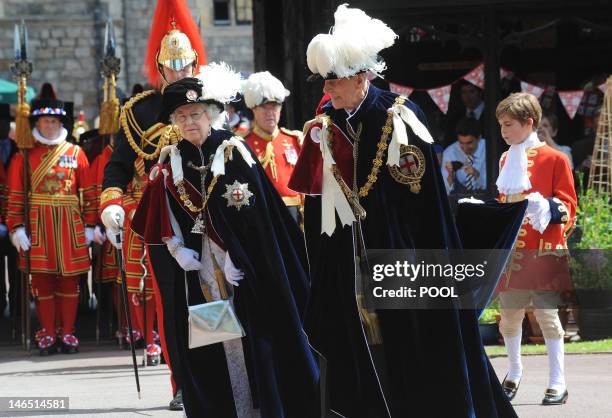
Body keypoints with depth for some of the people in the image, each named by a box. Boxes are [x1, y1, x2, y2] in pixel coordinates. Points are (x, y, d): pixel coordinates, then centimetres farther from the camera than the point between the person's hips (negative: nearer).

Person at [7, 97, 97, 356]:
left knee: (69, 279, 3)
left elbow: (88, 193, 6)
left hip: (70, 226, 1)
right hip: (38, 228, -1)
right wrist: (16, 228, -8)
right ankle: (47, 335, 7)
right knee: (42, 279, 1)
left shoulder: (75, 154, 7)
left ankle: (67, 334, 11)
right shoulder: (24, 156, 4)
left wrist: (89, 225, 0)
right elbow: (15, 195, 0)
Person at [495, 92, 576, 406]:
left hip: (544, 251, -6)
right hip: (511, 251, 6)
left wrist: (546, 208, -24)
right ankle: (514, 374, 28)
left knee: (547, 316, -6)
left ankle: (558, 384, -2)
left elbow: (567, 207, -6)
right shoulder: (506, 160, 14)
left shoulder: (554, 159, -5)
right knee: (509, 317, 9)